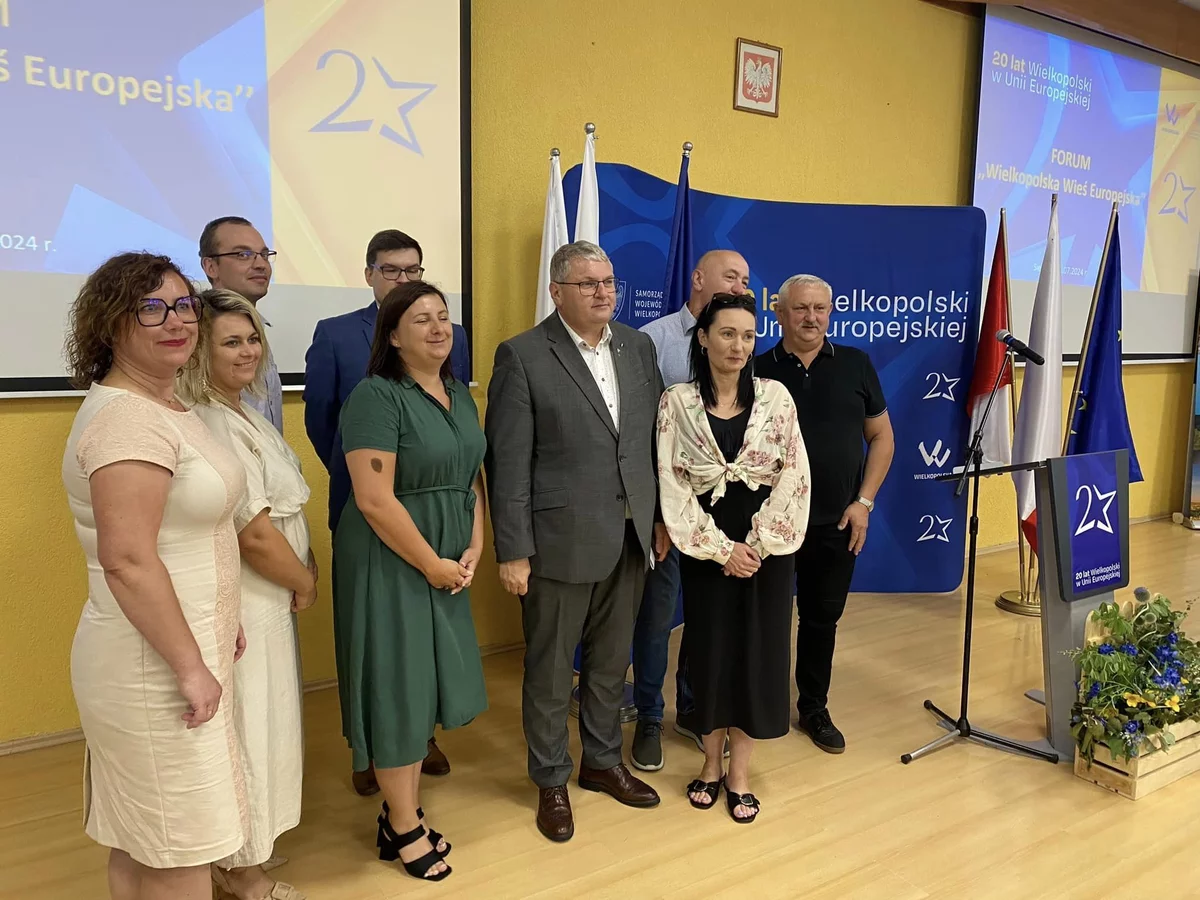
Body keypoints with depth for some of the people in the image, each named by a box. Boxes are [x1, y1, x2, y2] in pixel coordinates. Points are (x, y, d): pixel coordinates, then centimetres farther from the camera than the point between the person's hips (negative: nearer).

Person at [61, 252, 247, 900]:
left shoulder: (166, 405, 12)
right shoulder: (126, 419, -20)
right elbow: (128, 562, -25)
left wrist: (218, 624, 19)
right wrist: (192, 667, -19)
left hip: (183, 646, 10)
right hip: (154, 667, -10)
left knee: (135, 845, 21)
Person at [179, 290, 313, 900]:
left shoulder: (238, 413, 9)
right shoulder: (216, 425, -23)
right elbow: (254, 534, -25)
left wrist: (302, 566, 6)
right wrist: (304, 582, -10)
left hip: (266, 596, 10)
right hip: (247, 604, -10)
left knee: (257, 725, 22)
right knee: (250, 730, 7)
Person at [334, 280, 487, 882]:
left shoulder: (459, 394, 9)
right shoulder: (376, 396, -16)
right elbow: (374, 499, -22)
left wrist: (473, 550, -1)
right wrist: (433, 564, -15)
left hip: (447, 565, 8)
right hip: (392, 564, -7)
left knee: (424, 687, 14)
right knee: (397, 689, 4)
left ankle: (403, 816, 30)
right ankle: (403, 829, 22)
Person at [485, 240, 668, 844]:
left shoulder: (638, 347, 6)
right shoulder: (522, 356, -10)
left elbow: (654, 438, 10)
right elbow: (508, 463, -12)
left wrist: (660, 517, 9)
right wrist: (513, 551, -13)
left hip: (629, 538, 5)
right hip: (561, 541, -5)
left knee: (611, 662, 20)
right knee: (550, 669, 12)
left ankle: (603, 762, 41)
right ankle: (551, 782, 33)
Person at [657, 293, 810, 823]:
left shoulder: (775, 397, -1)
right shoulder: (676, 402, -4)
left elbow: (794, 476, -4)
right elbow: (673, 486, -7)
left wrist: (758, 543, -11)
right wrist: (722, 547, -12)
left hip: (767, 545, 1)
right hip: (707, 548, -1)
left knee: (757, 651, 7)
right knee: (710, 650, 9)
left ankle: (739, 773, 23)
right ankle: (711, 764, 29)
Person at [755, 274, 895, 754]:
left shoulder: (855, 364, 2)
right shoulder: (759, 370, -3)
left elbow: (881, 436, 6)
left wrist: (864, 501, -1)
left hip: (836, 524, 2)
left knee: (822, 618, 15)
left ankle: (814, 709, 32)